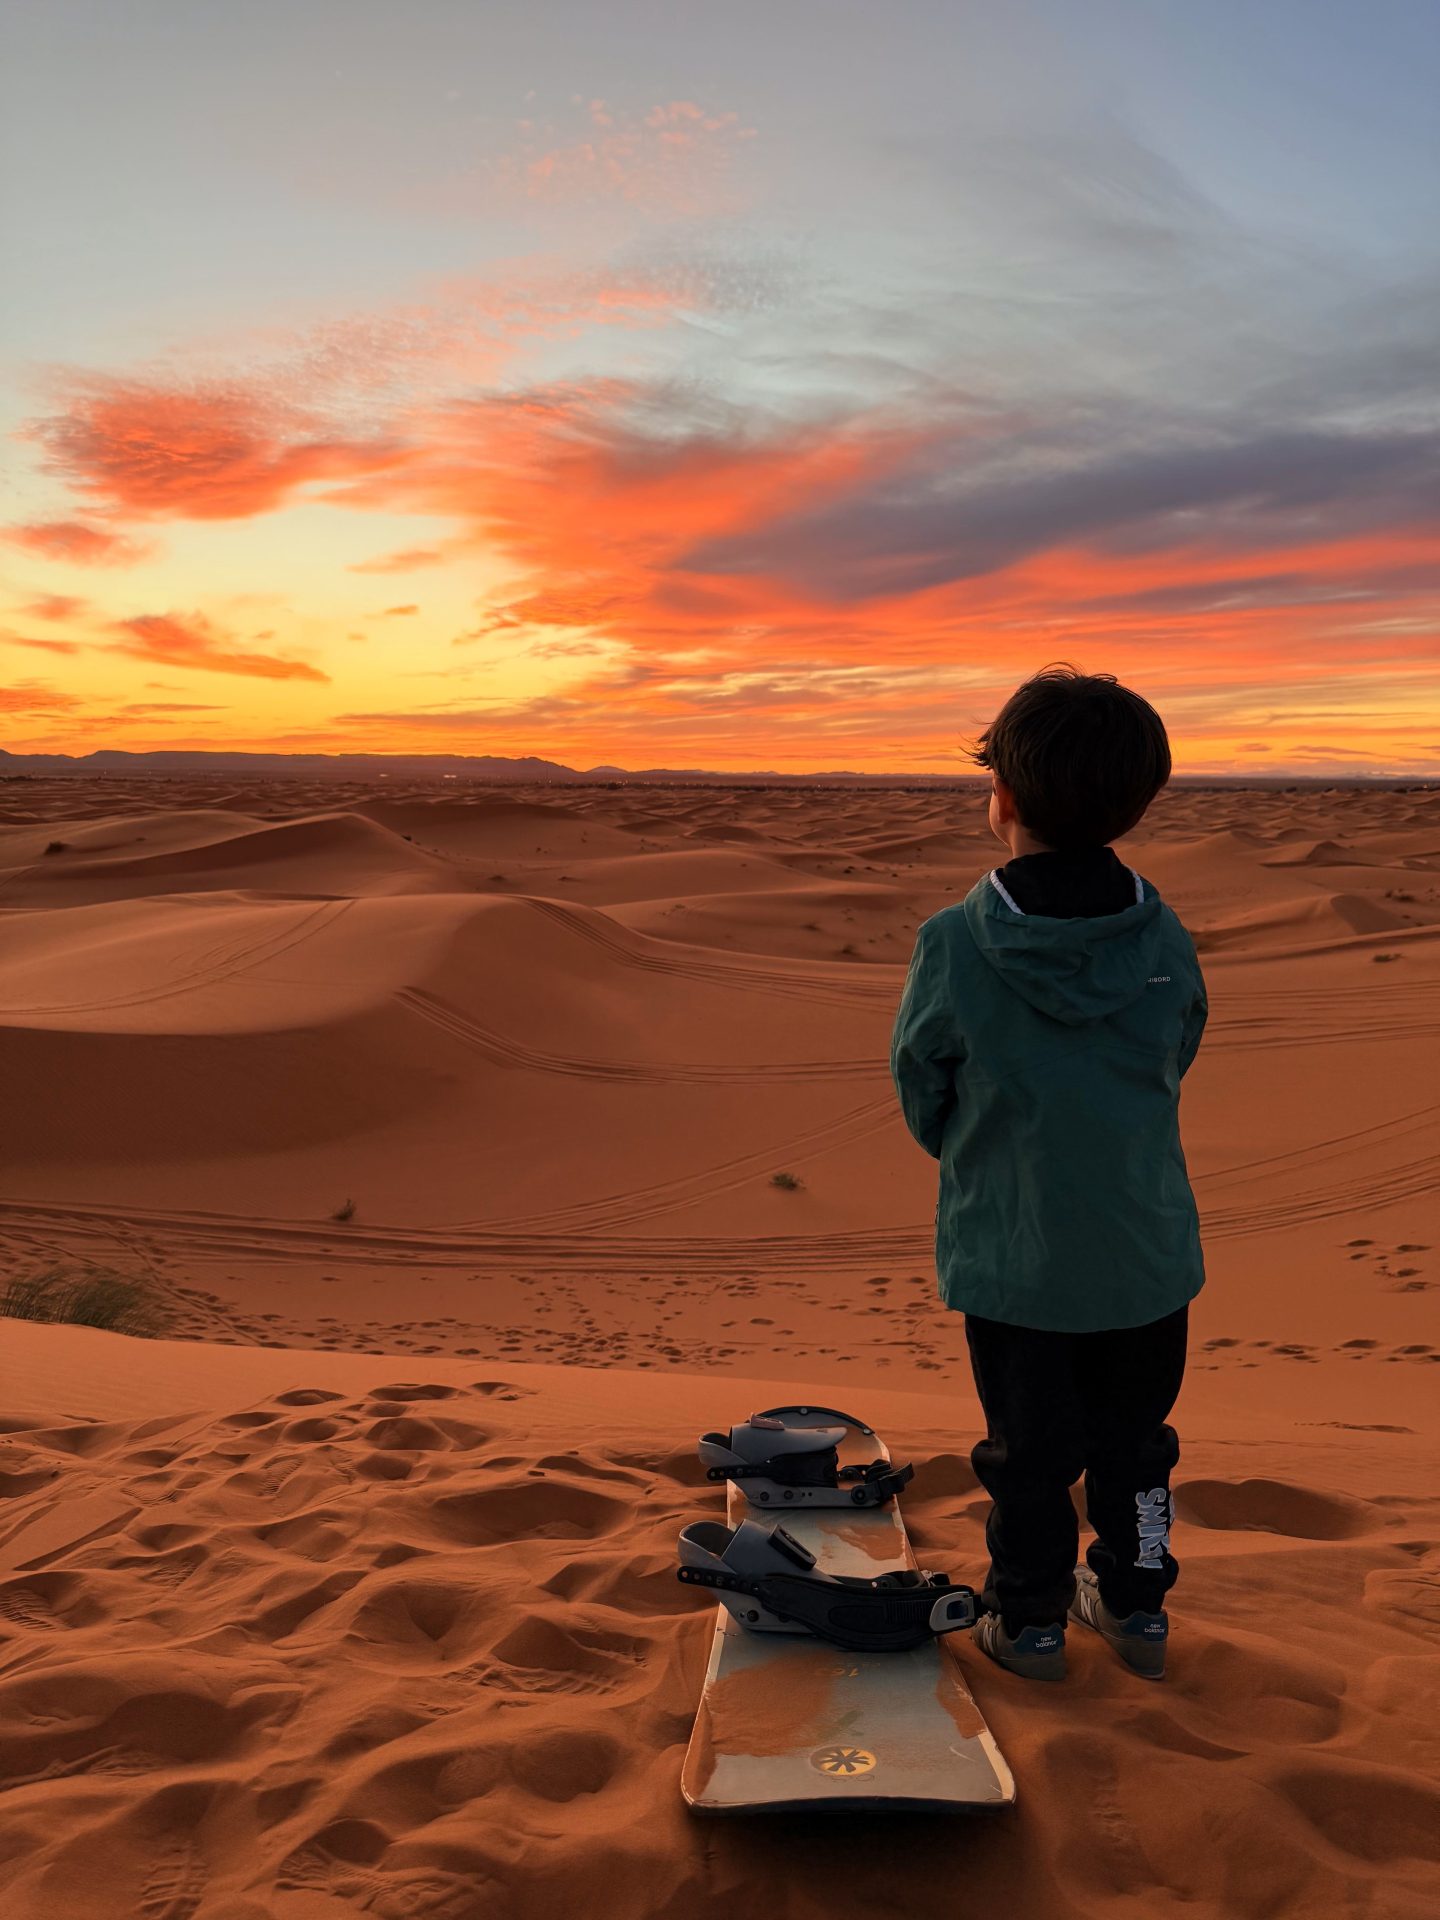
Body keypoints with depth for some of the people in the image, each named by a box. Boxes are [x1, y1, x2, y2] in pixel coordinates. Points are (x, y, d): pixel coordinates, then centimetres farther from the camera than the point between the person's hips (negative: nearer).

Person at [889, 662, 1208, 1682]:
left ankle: (1029, 1622, 33)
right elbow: (1176, 1065, 4)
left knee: (1027, 1449, 16)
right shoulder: (1166, 938, -11)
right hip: (1147, 1250, 3)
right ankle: (1136, 1608, 39)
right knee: (1133, 1440, 22)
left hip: (1008, 1253, -3)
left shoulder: (954, 945, -20)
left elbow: (921, 1093, -6)